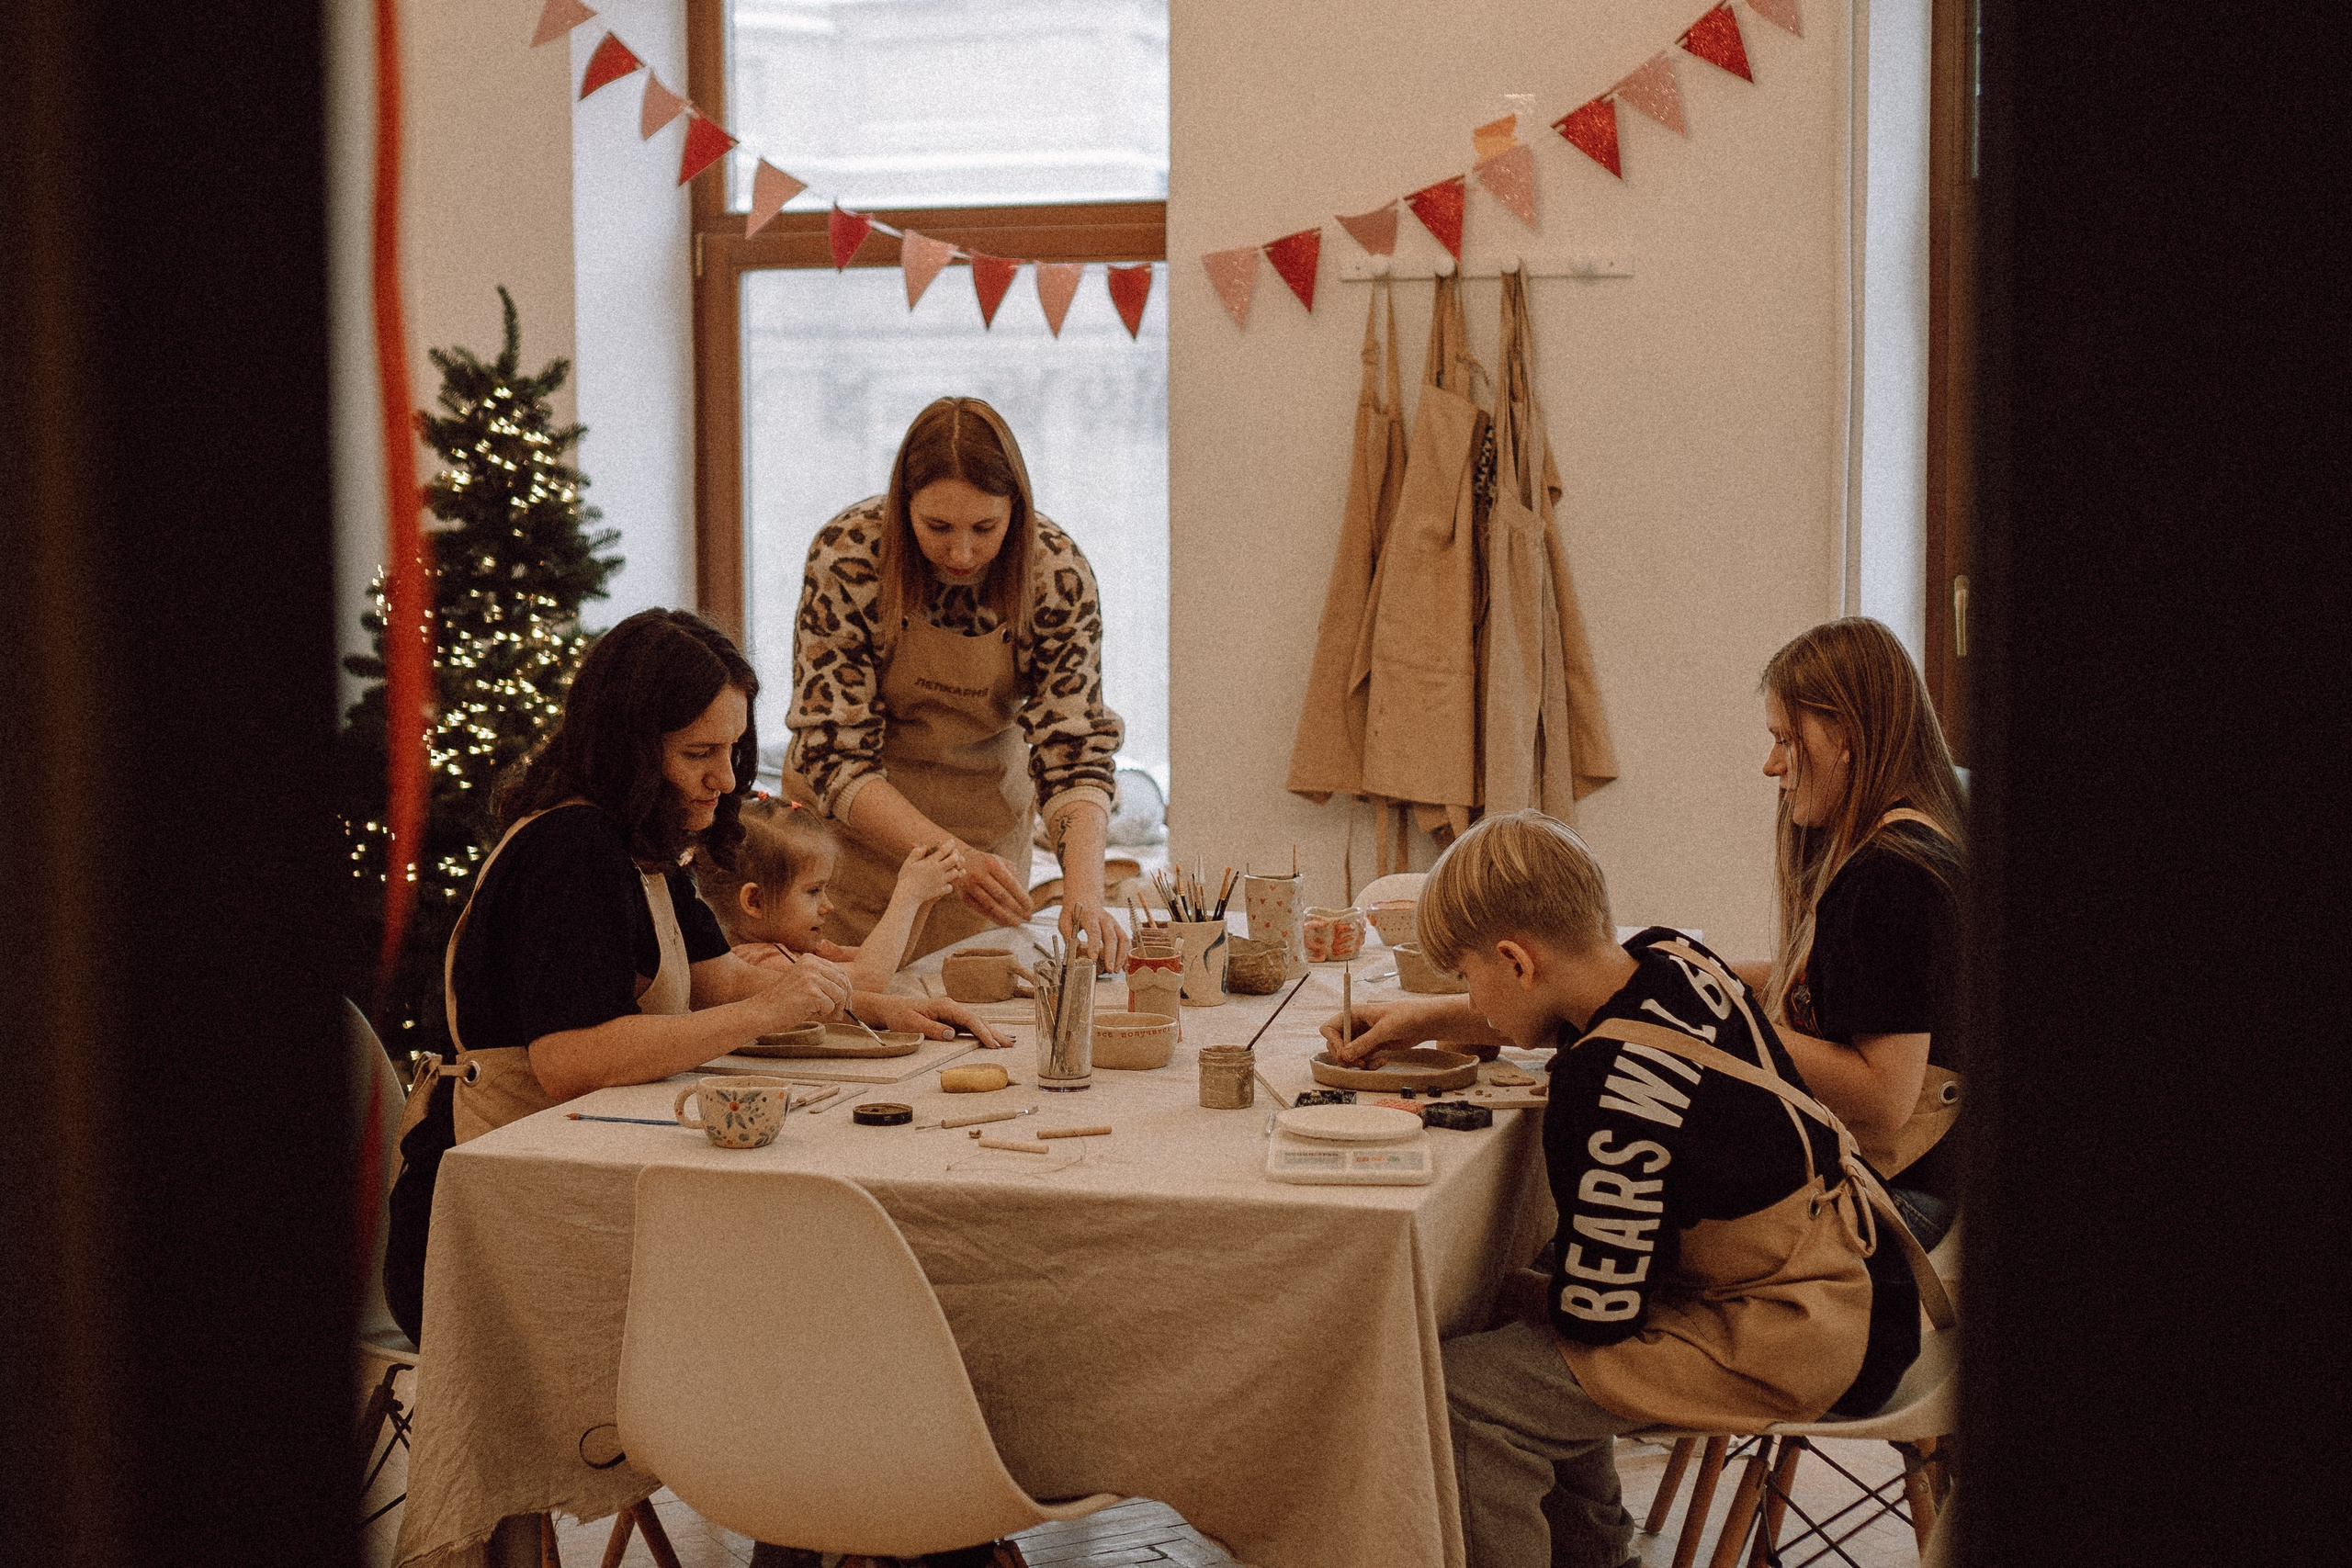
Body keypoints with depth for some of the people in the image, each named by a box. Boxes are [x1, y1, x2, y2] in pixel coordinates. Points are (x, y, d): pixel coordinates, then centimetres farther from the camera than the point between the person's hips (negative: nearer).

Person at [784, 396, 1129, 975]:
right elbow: (835, 757, -26)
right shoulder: (847, 559, -26)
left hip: (989, 805, 2)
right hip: (856, 817, -2)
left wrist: (1083, 895, -37)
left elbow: (1074, 752, -20)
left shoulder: (1058, 574, -20)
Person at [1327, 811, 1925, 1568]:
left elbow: (1598, 1310, -18)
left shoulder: (1613, 1092, -28)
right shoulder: (1669, 958, -1)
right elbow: (1565, 1011, 25)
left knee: (1460, 1393, -20)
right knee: (1516, 1313, 26)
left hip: (1779, 1345, -11)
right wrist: (1425, 1019, 22)